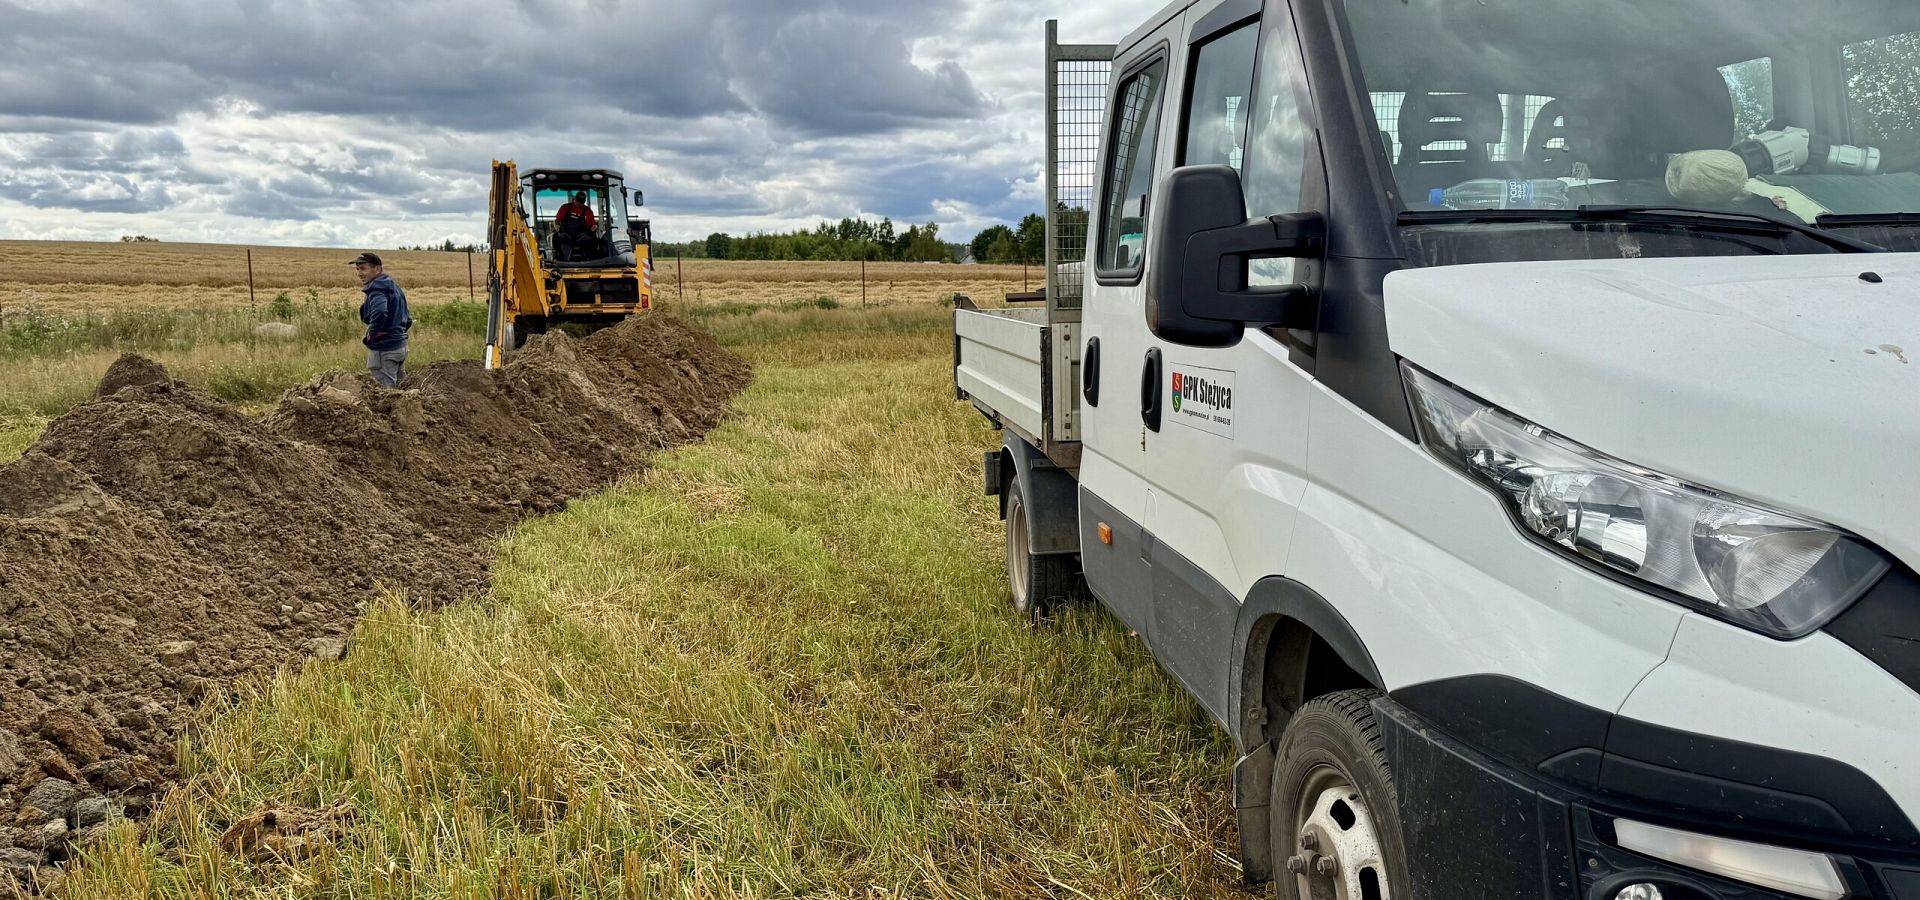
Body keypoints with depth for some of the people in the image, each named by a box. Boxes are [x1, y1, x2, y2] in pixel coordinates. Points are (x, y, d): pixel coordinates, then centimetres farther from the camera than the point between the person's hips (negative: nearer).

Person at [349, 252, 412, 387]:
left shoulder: (377, 289, -16)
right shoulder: (394, 287, 15)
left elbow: (379, 312, -37)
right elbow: (408, 320, 21)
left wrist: (371, 335, -23)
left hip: (384, 350, -10)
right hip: (401, 346, 10)